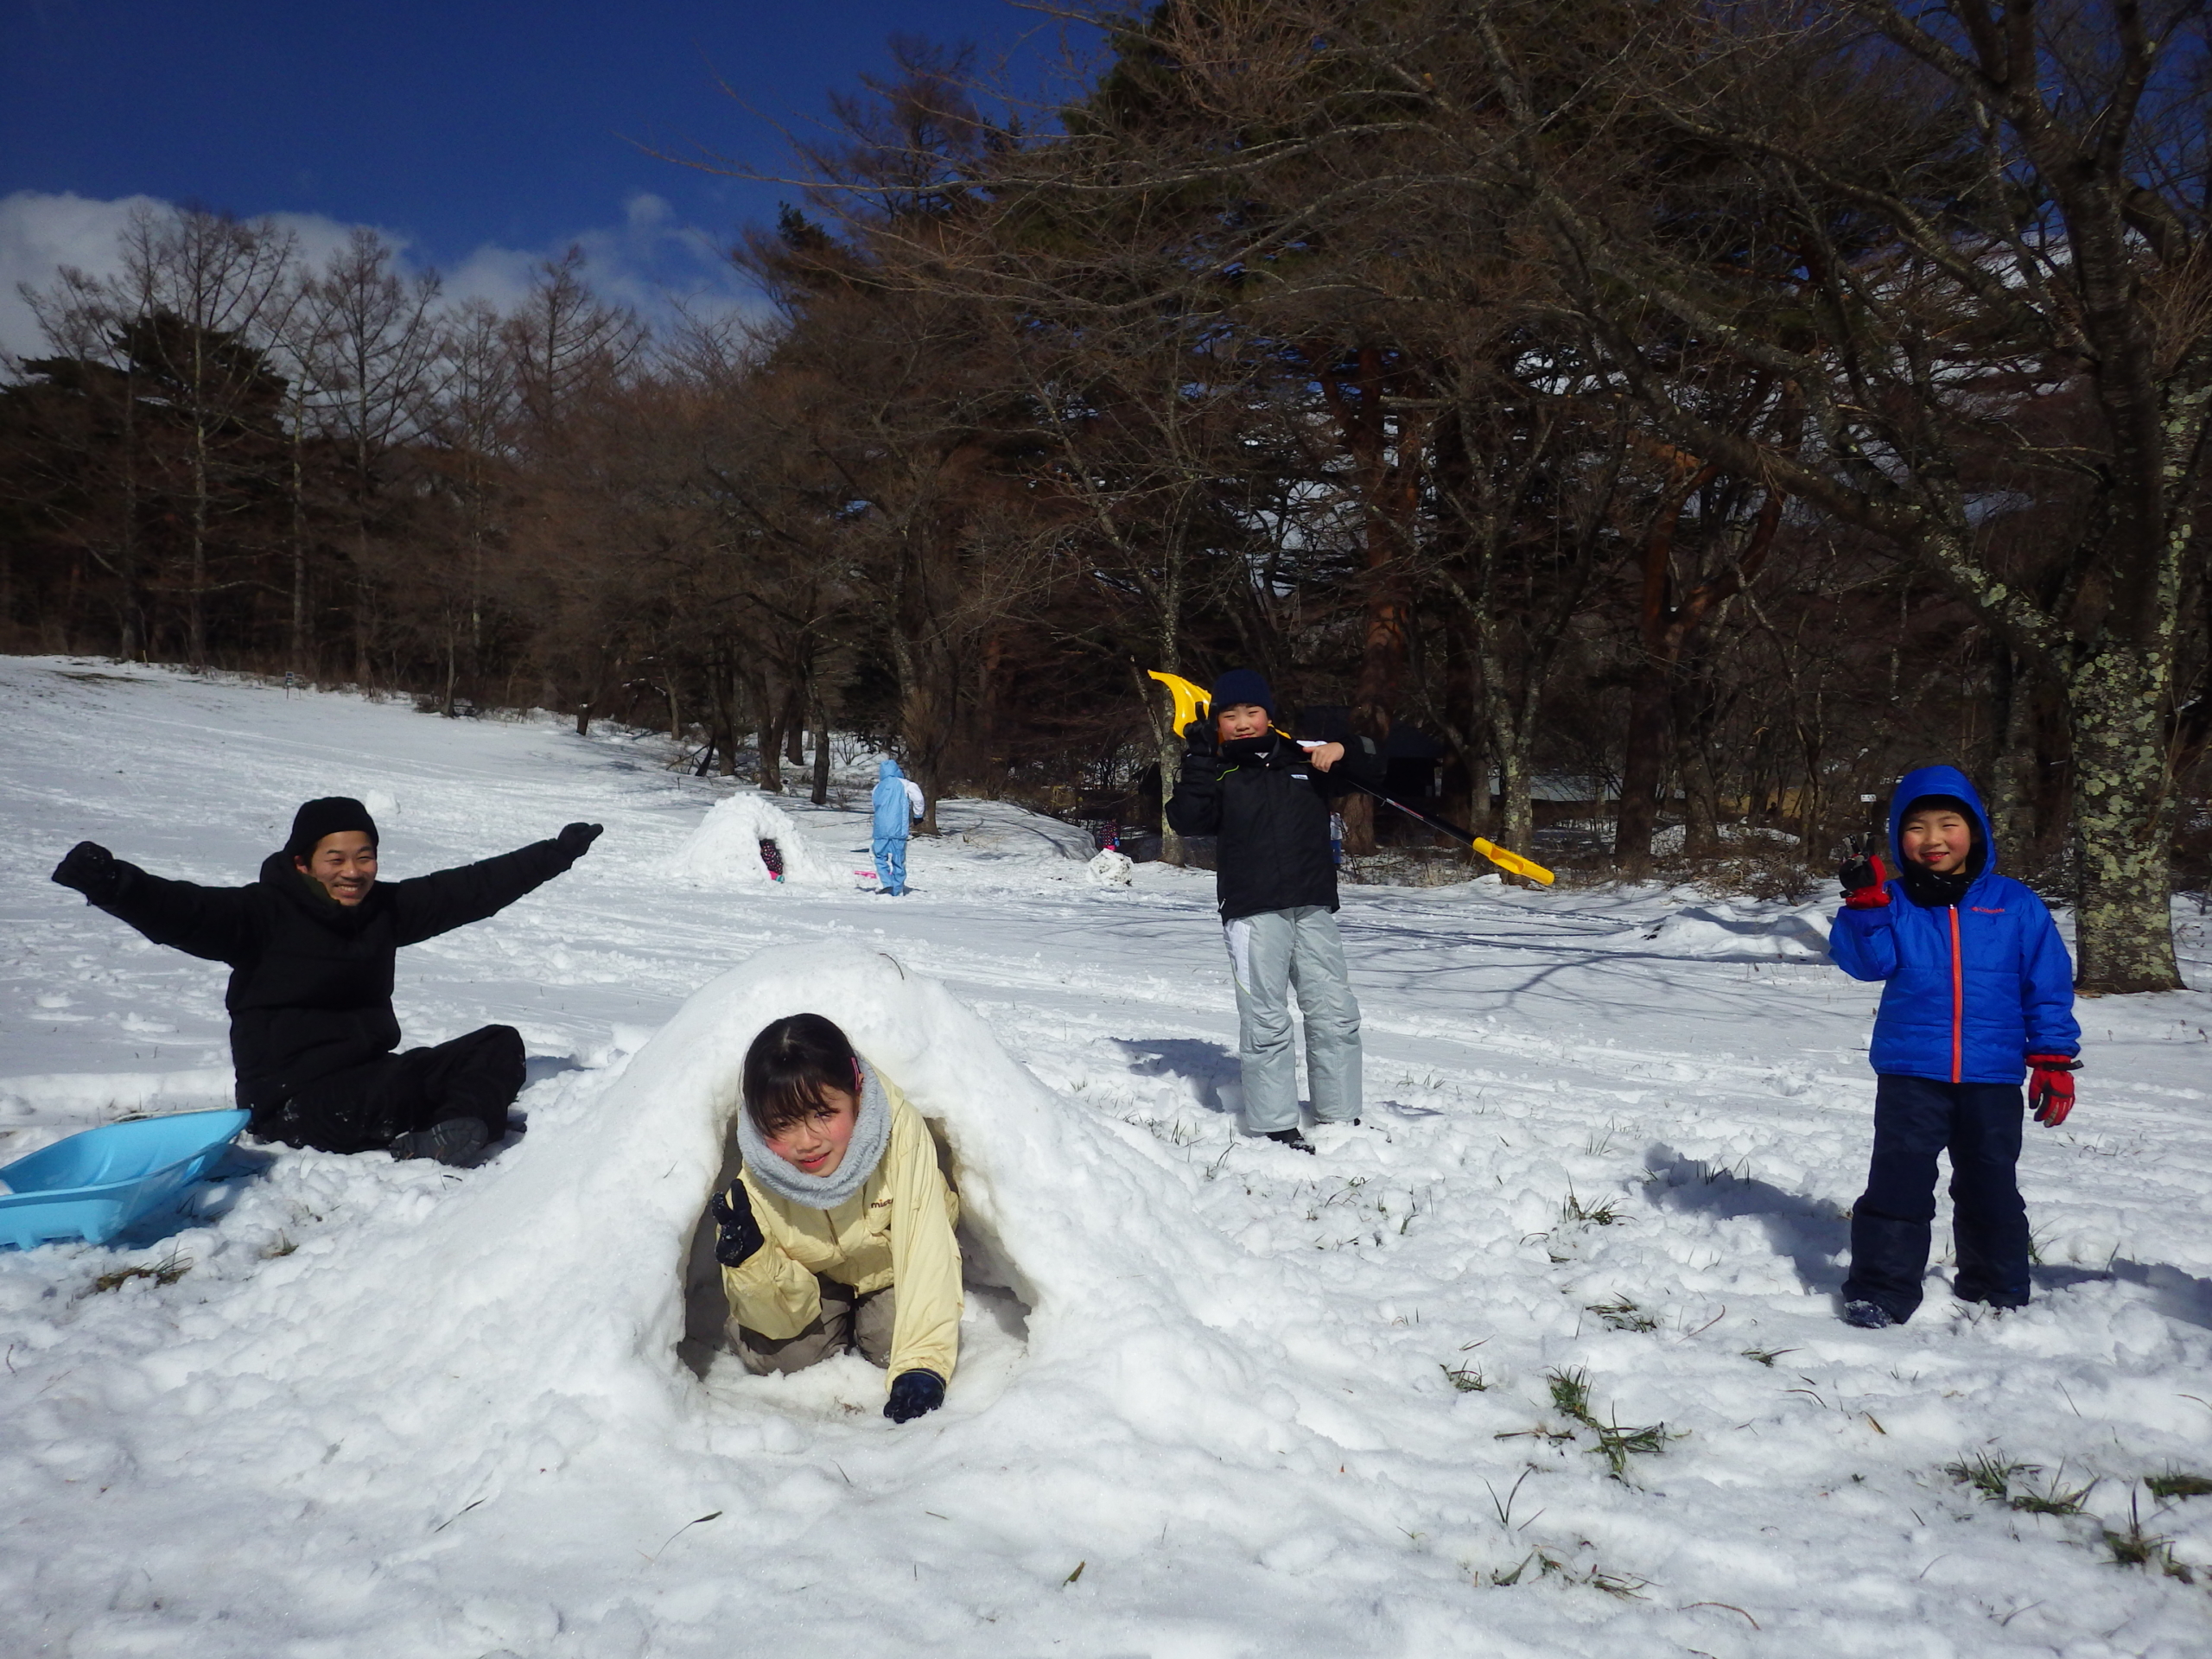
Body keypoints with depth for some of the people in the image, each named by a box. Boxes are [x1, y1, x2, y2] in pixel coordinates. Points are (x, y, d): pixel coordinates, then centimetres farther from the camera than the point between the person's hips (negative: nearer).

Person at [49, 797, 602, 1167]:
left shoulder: (385, 909, 8)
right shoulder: (266, 914, -8)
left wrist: (558, 853, 20)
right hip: (292, 1101, -7)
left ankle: (457, 1132, -29)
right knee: (410, 1087, -38)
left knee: (500, 1045, -4)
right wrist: (112, 883, -45)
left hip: (370, 1073, 8)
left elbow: (474, 886, 15)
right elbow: (186, 914, -25)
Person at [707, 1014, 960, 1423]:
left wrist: (921, 1366, -43)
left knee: (892, 1343, -24)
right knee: (775, 1355, -19)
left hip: (892, 1270, -1)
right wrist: (754, 1262, -44)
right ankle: (845, 1325, 12)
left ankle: (872, 1323, 11)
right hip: (819, 1282, 1)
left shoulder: (901, 1133, -36)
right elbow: (789, 1316, -22)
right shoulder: (757, 1181, -29)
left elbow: (926, 1251, -33)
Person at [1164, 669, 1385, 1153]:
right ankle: (1274, 1127, 2)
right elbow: (1187, 820, -9)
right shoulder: (1216, 773, 7)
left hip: (1313, 907, 3)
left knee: (1335, 1014, 5)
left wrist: (1345, 750, -1)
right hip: (1253, 911, -3)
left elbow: (1371, 772, 19)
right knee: (1266, 1021, -4)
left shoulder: (1303, 761, 13)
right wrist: (1198, 762, -12)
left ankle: (1342, 1118, 16)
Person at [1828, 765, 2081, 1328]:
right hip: (1910, 1074, -1)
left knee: (1990, 1187, 13)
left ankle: (2000, 1291, 28)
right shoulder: (1894, 901, 2)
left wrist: (2053, 1060, 1)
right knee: (1898, 1182, -1)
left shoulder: (2014, 905, 2)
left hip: (1993, 1076, 1)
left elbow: (2048, 986, 5)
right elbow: (1867, 962, -11)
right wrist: (1865, 906, -25)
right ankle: (1882, 1291, 8)